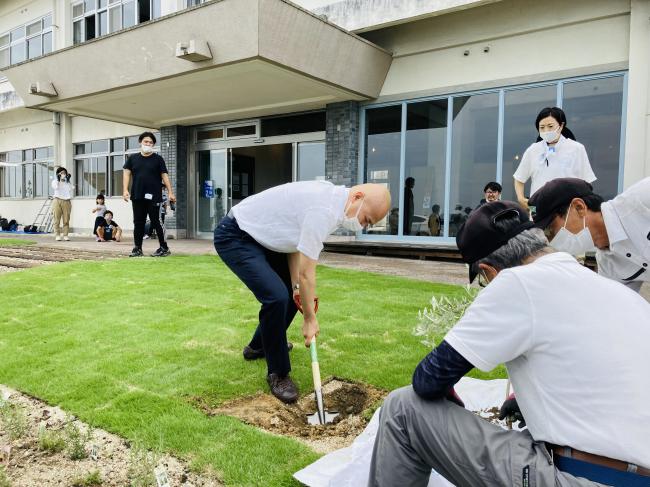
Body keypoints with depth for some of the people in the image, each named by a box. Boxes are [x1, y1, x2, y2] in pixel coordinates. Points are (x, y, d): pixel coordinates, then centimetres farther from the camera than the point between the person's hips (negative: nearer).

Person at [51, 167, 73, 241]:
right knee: (57, 219, -4)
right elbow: (56, 187, -9)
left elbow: (70, 189, 1)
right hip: (57, 201, -2)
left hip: (66, 201, 2)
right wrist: (58, 179, -6)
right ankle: (57, 235, -2)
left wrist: (68, 180, 0)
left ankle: (65, 235, -1)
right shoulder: (55, 181, 12)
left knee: (66, 220, -3)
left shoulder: (68, 182, 19)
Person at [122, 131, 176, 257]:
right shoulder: (133, 158, 11)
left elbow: (164, 176, 0)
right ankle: (137, 248, 15)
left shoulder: (158, 159, 4)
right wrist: (125, 190, -5)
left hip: (153, 196, -3)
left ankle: (164, 248, 5)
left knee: (155, 222, -3)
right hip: (137, 196, 3)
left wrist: (170, 192, -8)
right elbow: (127, 173, 8)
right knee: (138, 223, 7)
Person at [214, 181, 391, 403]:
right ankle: (278, 374, -3)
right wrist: (310, 319, -14)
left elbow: (295, 242, 4)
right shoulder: (324, 210, -30)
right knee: (277, 297, -23)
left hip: (259, 235, 10)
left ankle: (258, 347, 35)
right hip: (234, 237, -10)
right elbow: (307, 272, -25)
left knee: (291, 292, 15)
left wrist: (296, 286, -2)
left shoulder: (331, 198, 1)